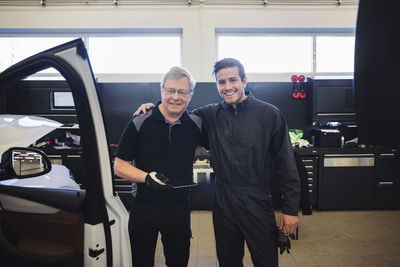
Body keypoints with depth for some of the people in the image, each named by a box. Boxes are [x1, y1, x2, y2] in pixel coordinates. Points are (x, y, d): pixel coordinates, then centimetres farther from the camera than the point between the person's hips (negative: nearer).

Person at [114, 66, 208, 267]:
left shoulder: (196, 124, -2)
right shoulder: (139, 123, -9)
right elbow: (120, 166, -6)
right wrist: (147, 177, -23)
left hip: (180, 208, 2)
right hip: (144, 207, -2)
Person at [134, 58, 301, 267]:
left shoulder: (269, 114, -6)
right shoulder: (211, 114, 2)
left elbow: (285, 164, -5)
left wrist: (290, 208, -5)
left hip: (257, 203, -2)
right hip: (223, 201, 3)